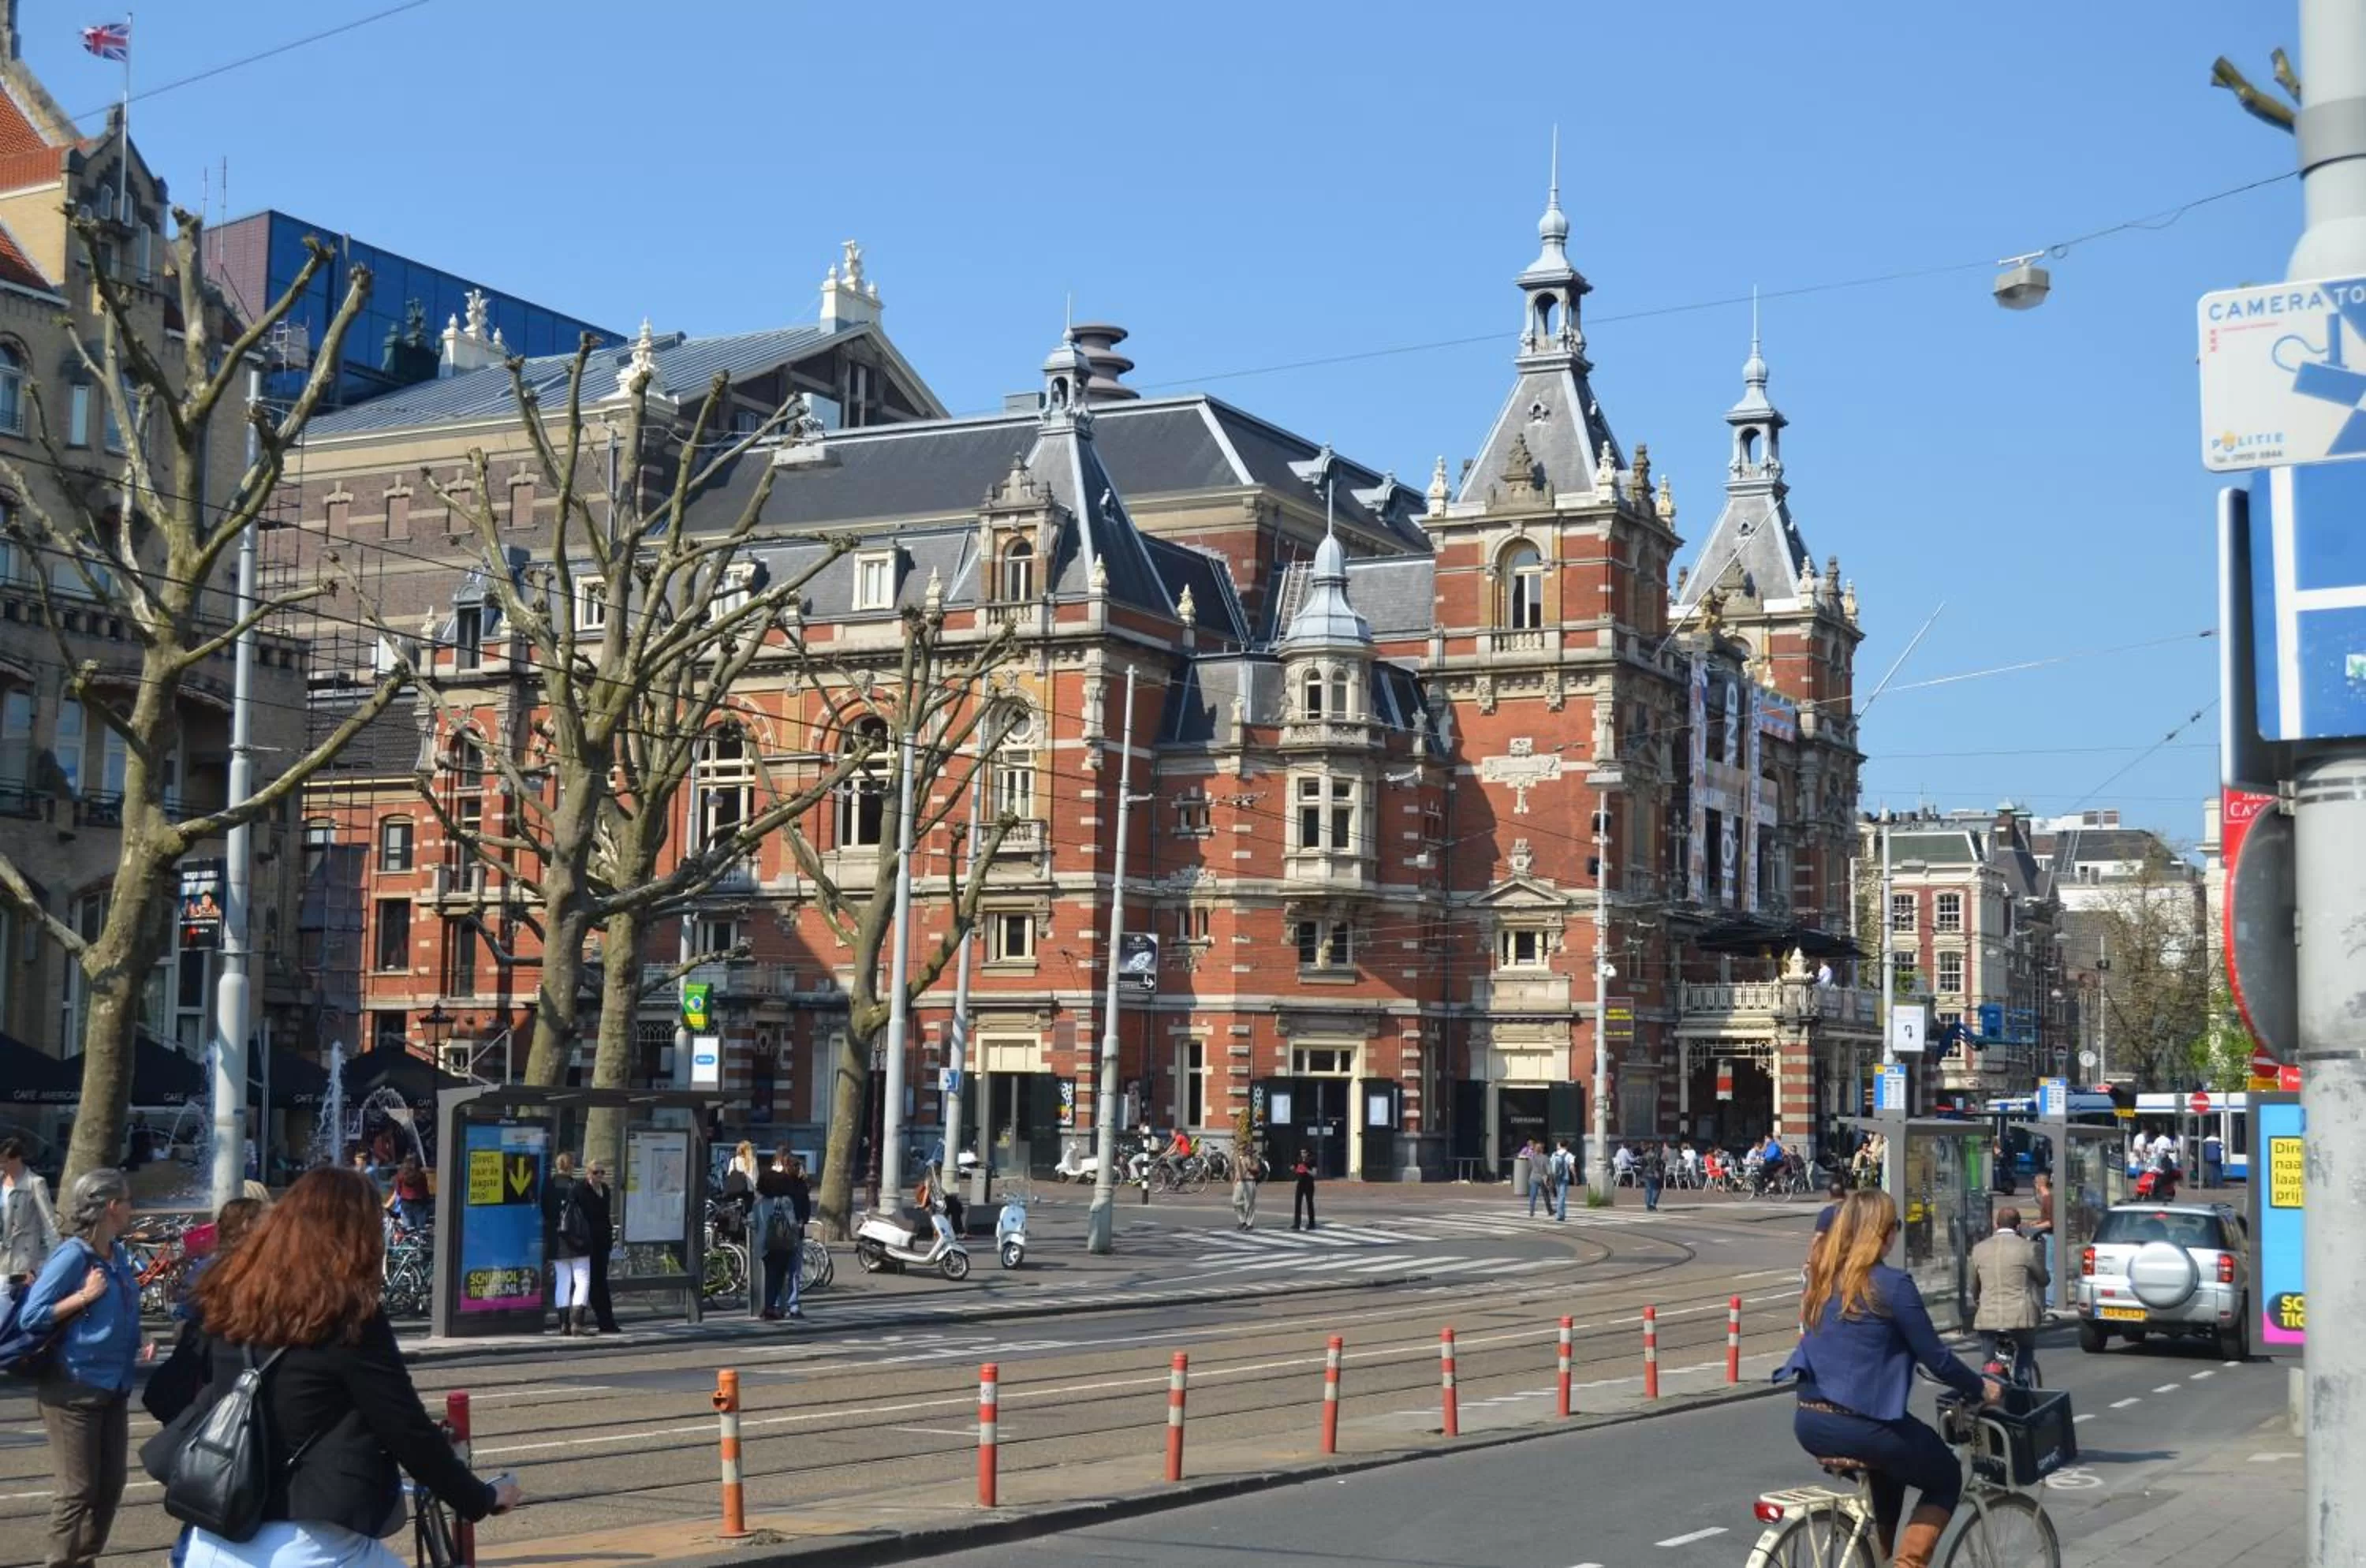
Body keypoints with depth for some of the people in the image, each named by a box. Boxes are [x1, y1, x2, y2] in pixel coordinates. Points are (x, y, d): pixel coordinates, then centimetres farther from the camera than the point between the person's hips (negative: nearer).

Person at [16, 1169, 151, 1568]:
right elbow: (29, 1318, -17)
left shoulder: (118, 1255, 6)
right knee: (77, 1490, 0)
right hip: (73, 1388, -8)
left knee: (110, 1485, 12)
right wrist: (85, 1296, -20)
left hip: (113, 1386, 8)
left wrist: (137, 1348, 6)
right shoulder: (72, 1256, -16)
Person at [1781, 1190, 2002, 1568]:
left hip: (1809, 1422, 7)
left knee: (1891, 1463, 34)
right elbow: (1936, 1359, -7)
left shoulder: (1822, 1280, 8)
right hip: (1860, 1426, -7)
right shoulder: (1891, 1285, -12)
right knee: (1946, 1479, 16)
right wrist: (1981, 1387, 10)